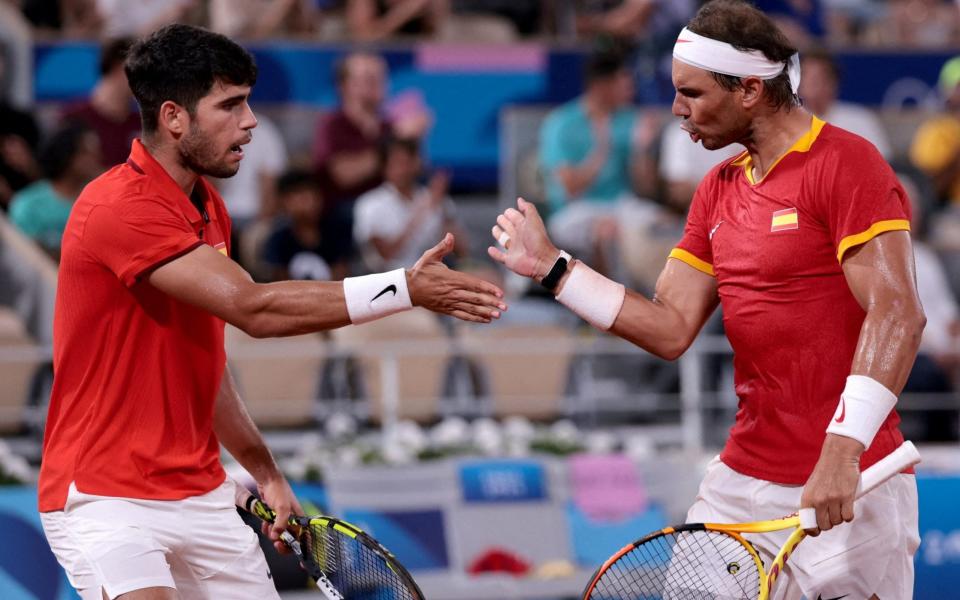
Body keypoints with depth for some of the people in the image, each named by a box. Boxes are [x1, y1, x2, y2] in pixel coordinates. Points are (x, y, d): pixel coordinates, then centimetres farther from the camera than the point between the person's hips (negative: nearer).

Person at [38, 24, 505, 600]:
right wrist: (407, 288, -28)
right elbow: (252, 307, -28)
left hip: (202, 497, 9)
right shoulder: (122, 207, -19)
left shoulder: (208, 209, 12)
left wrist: (265, 472, 14)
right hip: (107, 502, -9)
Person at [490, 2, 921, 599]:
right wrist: (552, 267, 6)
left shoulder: (847, 164, -12)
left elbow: (897, 315, -21)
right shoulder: (718, 191, 14)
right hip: (740, 480, 8)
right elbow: (670, 330, 12)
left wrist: (843, 448, -30)